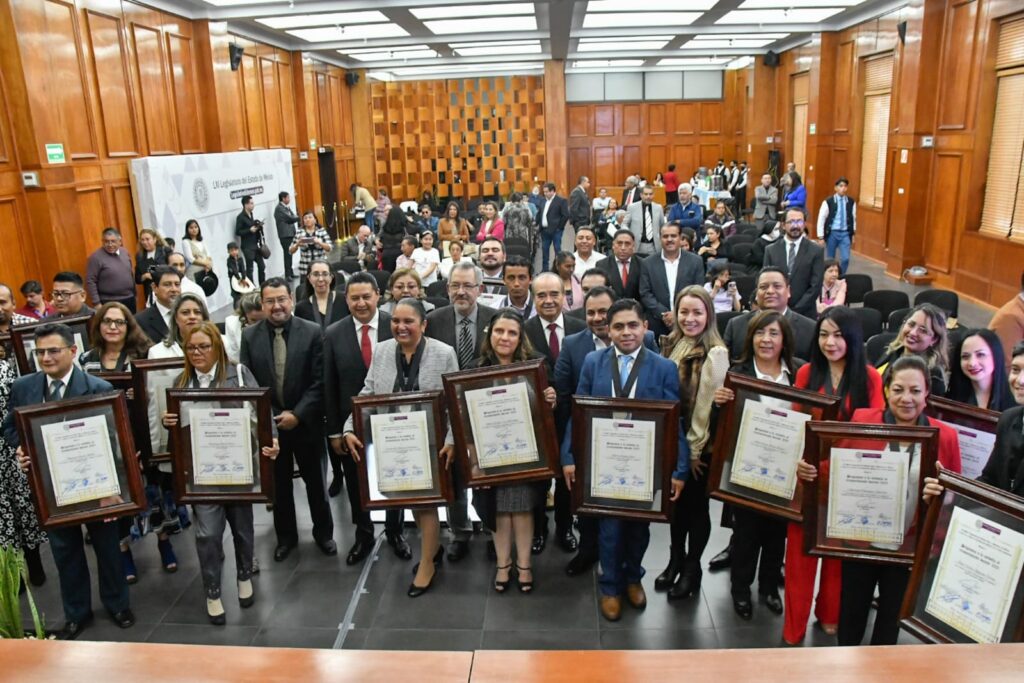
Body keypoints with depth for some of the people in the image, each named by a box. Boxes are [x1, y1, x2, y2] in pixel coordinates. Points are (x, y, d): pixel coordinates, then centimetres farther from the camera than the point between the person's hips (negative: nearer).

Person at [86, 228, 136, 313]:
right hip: (109, 302, -5)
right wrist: (96, 303, -15)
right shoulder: (96, 257, -11)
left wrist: (134, 294, 15)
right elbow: (90, 281, -11)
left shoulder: (125, 252, 6)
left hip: (129, 300, 6)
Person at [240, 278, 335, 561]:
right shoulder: (250, 335, -1)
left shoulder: (313, 332, -8)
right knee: (278, 484, 16)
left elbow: (320, 381, -10)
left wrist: (297, 414, -17)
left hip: (306, 422, -2)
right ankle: (286, 536, 34)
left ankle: (323, 532, 33)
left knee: (316, 481, 13)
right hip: (268, 423, 2)